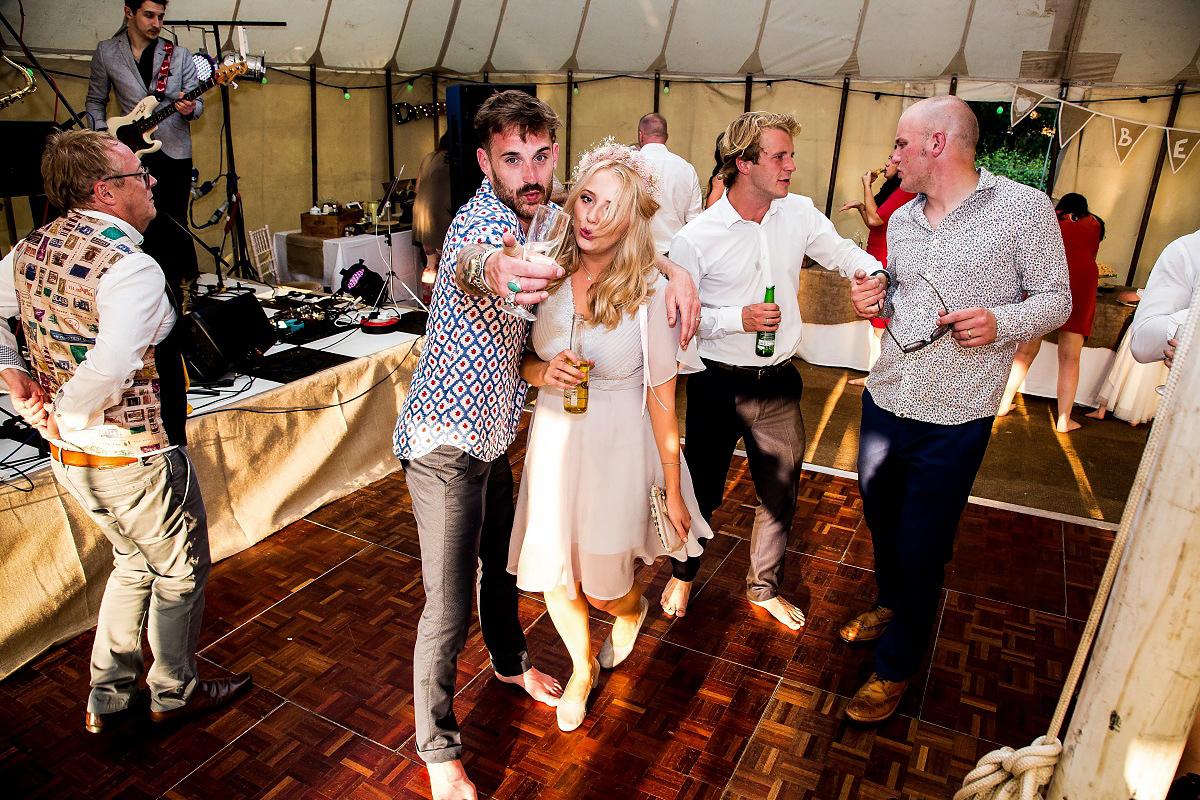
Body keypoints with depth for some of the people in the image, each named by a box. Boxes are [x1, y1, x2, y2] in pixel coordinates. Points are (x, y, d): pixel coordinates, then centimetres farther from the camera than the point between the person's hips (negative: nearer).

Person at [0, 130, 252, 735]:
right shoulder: (130, 267, -25)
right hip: (137, 460, -8)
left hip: (68, 458, 9)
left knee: (135, 562, 27)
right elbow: (109, 368, -37)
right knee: (180, 571, 15)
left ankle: (108, 700, 38)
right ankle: (174, 692, 36)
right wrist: (64, 412, -20)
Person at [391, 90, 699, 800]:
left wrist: (674, 269, -12)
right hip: (445, 443, -7)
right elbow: (468, 259, -47)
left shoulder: (544, 222, 2)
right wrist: (490, 271, -73)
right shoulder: (484, 219, -23)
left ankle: (511, 661, 53)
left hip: (495, 433, 8)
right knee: (448, 609, 0)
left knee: (501, 560, 26)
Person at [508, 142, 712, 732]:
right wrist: (542, 371, -16)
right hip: (552, 441, 4)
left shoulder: (649, 292, -16)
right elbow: (520, 358, 9)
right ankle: (583, 668, 47)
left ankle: (633, 606, 51)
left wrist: (673, 492, -6)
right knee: (553, 577, 15)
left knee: (602, 589, 10)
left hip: (617, 449, -3)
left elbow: (662, 398, -11)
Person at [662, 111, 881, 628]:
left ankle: (764, 587, 40)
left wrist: (873, 272, -11)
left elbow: (842, 252, 10)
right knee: (702, 490, 12)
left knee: (780, 494, 15)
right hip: (719, 385, -4)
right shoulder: (696, 238, -14)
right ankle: (683, 573, 41)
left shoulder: (799, 213, -1)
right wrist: (736, 318, -22)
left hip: (779, 383, 4)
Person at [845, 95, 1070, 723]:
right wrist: (875, 299, -3)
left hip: (954, 419, -6)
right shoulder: (902, 219, 9)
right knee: (880, 519, 22)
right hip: (885, 400, 6)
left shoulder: (1025, 208, -8)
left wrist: (999, 322, -22)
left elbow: (1055, 299, -3)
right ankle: (891, 604, 51)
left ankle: (895, 666, 27)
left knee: (921, 551, 4)